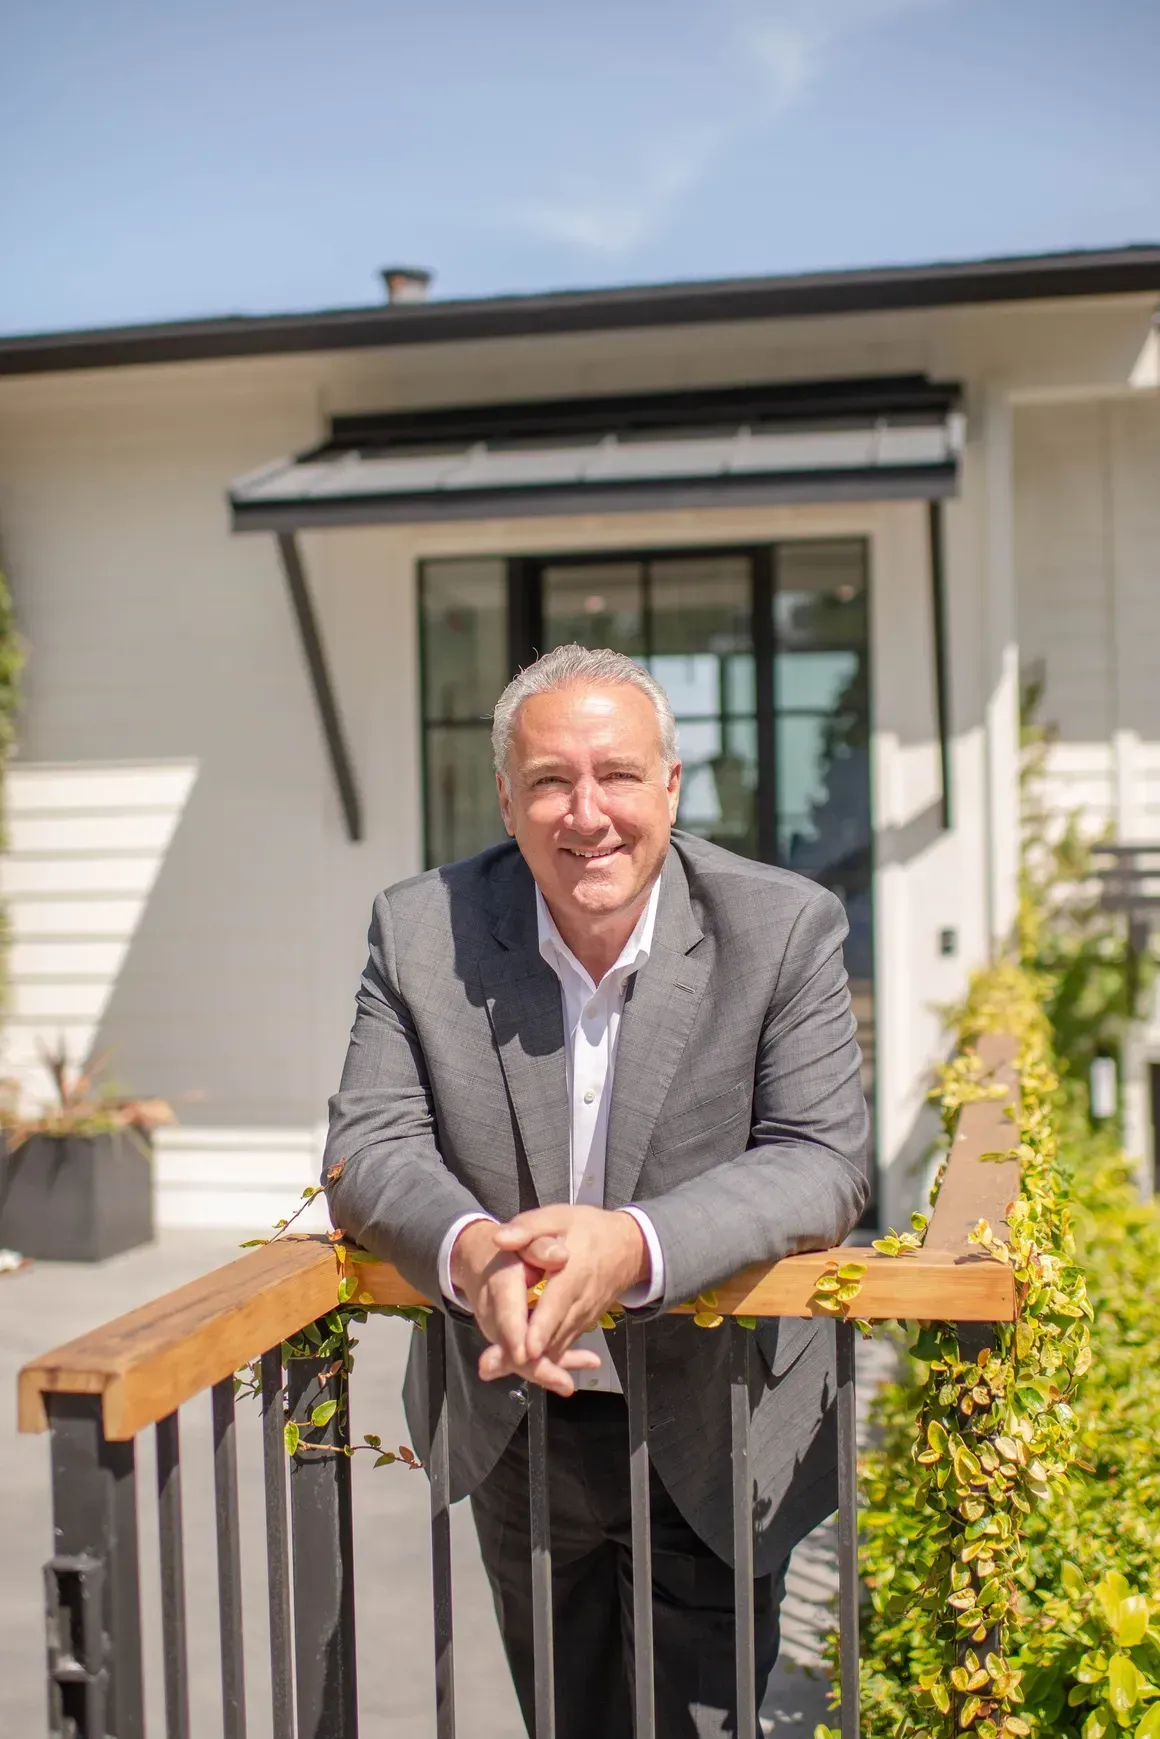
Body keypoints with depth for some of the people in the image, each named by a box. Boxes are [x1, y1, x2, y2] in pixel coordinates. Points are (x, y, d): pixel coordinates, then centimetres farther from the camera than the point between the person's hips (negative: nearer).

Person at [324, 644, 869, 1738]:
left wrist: (633, 1244, -37)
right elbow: (367, 1150, -11)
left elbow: (824, 1166, -19)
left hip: (715, 1432, -2)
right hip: (516, 1430, 3)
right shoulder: (422, 931, -10)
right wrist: (470, 1250, -34)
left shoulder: (786, 928, -15)